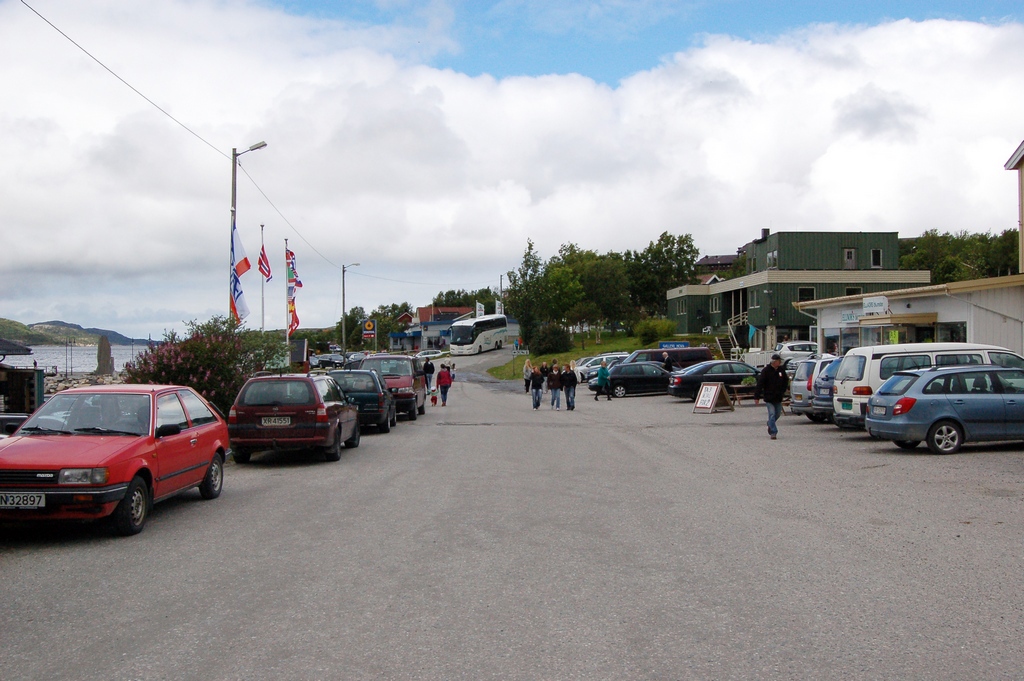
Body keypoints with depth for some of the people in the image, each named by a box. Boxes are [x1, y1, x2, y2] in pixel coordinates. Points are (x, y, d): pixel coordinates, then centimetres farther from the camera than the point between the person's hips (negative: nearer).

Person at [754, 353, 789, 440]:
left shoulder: (781, 370, 6)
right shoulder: (766, 371, -11)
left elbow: (786, 380, 23)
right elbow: (760, 384, -13)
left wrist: (783, 391, 12)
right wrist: (757, 396, -16)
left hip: (778, 398, 6)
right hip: (769, 397, -6)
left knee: (778, 414, 15)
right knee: (772, 414, -10)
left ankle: (770, 425, 40)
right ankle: (773, 432, -7)